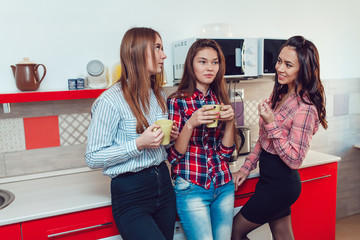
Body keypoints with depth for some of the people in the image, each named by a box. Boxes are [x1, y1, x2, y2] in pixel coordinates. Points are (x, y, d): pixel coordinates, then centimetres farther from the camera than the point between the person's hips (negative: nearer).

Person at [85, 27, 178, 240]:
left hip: (163, 183, 7)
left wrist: (170, 136, -1)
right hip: (130, 193, -7)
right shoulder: (111, 101, -16)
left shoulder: (159, 94, 9)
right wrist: (138, 144, -23)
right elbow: (93, 158, -15)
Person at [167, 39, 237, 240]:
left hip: (224, 186, 5)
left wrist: (230, 121, -11)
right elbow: (173, 156, -9)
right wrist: (191, 123, -23)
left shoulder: (220, 100, 6)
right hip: (191, 189, -4)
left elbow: (226, 152, 4)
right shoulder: (177, 101, -8)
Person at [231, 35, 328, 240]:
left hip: (280, 184, -8)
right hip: (271, 179, 8)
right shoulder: (279, 95, 5)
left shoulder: (305, 108, -22)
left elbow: (294, 160, -22)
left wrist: (271, 123, -27)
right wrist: (246, 168, 10)